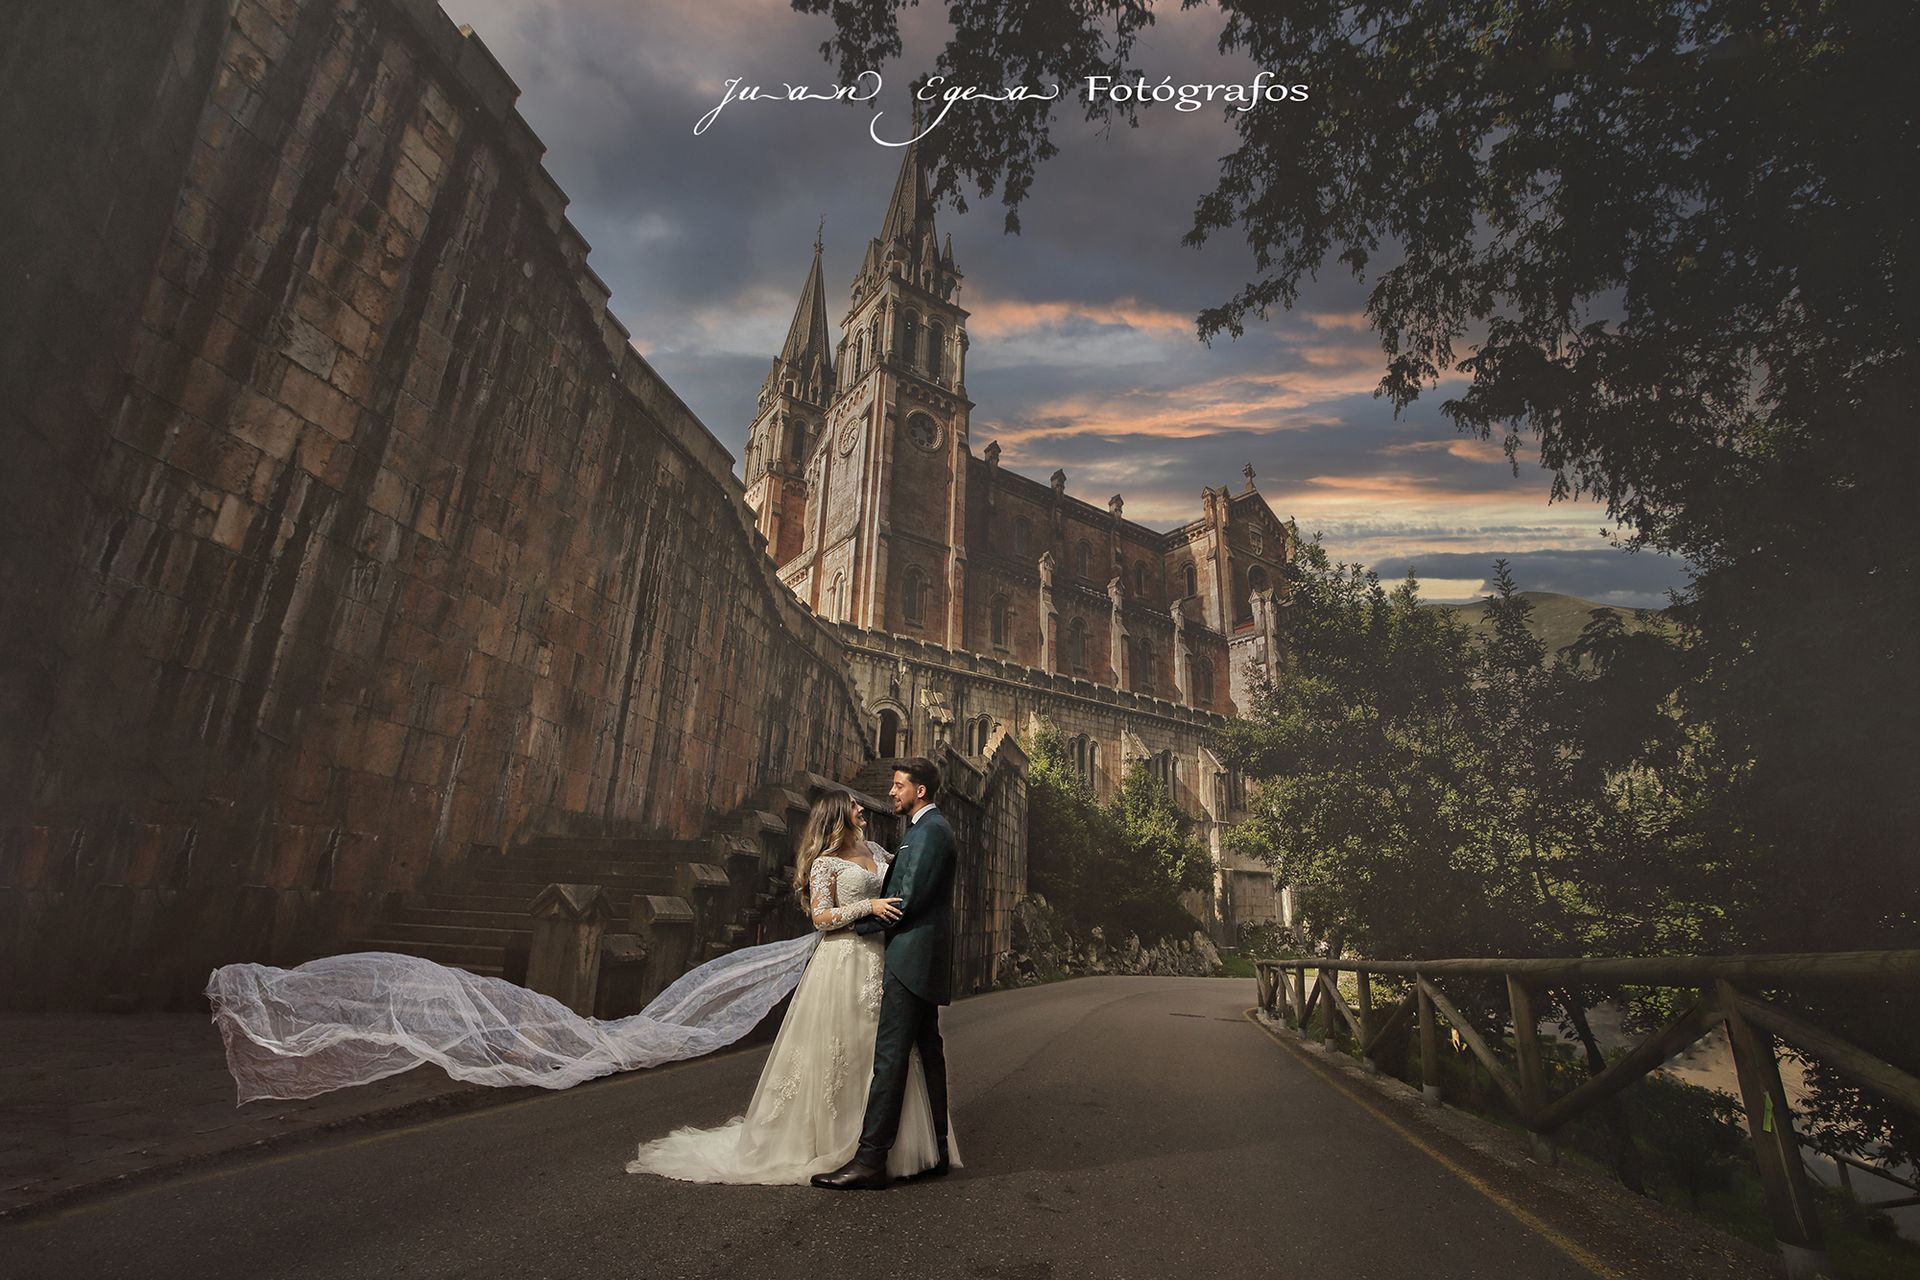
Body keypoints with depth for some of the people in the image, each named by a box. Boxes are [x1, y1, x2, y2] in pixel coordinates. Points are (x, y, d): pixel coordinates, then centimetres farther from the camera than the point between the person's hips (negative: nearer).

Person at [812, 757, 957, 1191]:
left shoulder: (929, 830, -14)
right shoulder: (930, 828, 19)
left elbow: (908, 899, -19)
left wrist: (859, 923, -8)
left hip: (912, 955, -11)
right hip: (922, 958, 11)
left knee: (890, 1054, -8)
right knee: (927, 1051, 15)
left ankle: (871, 1159, -4)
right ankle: (936, 1150, 25)